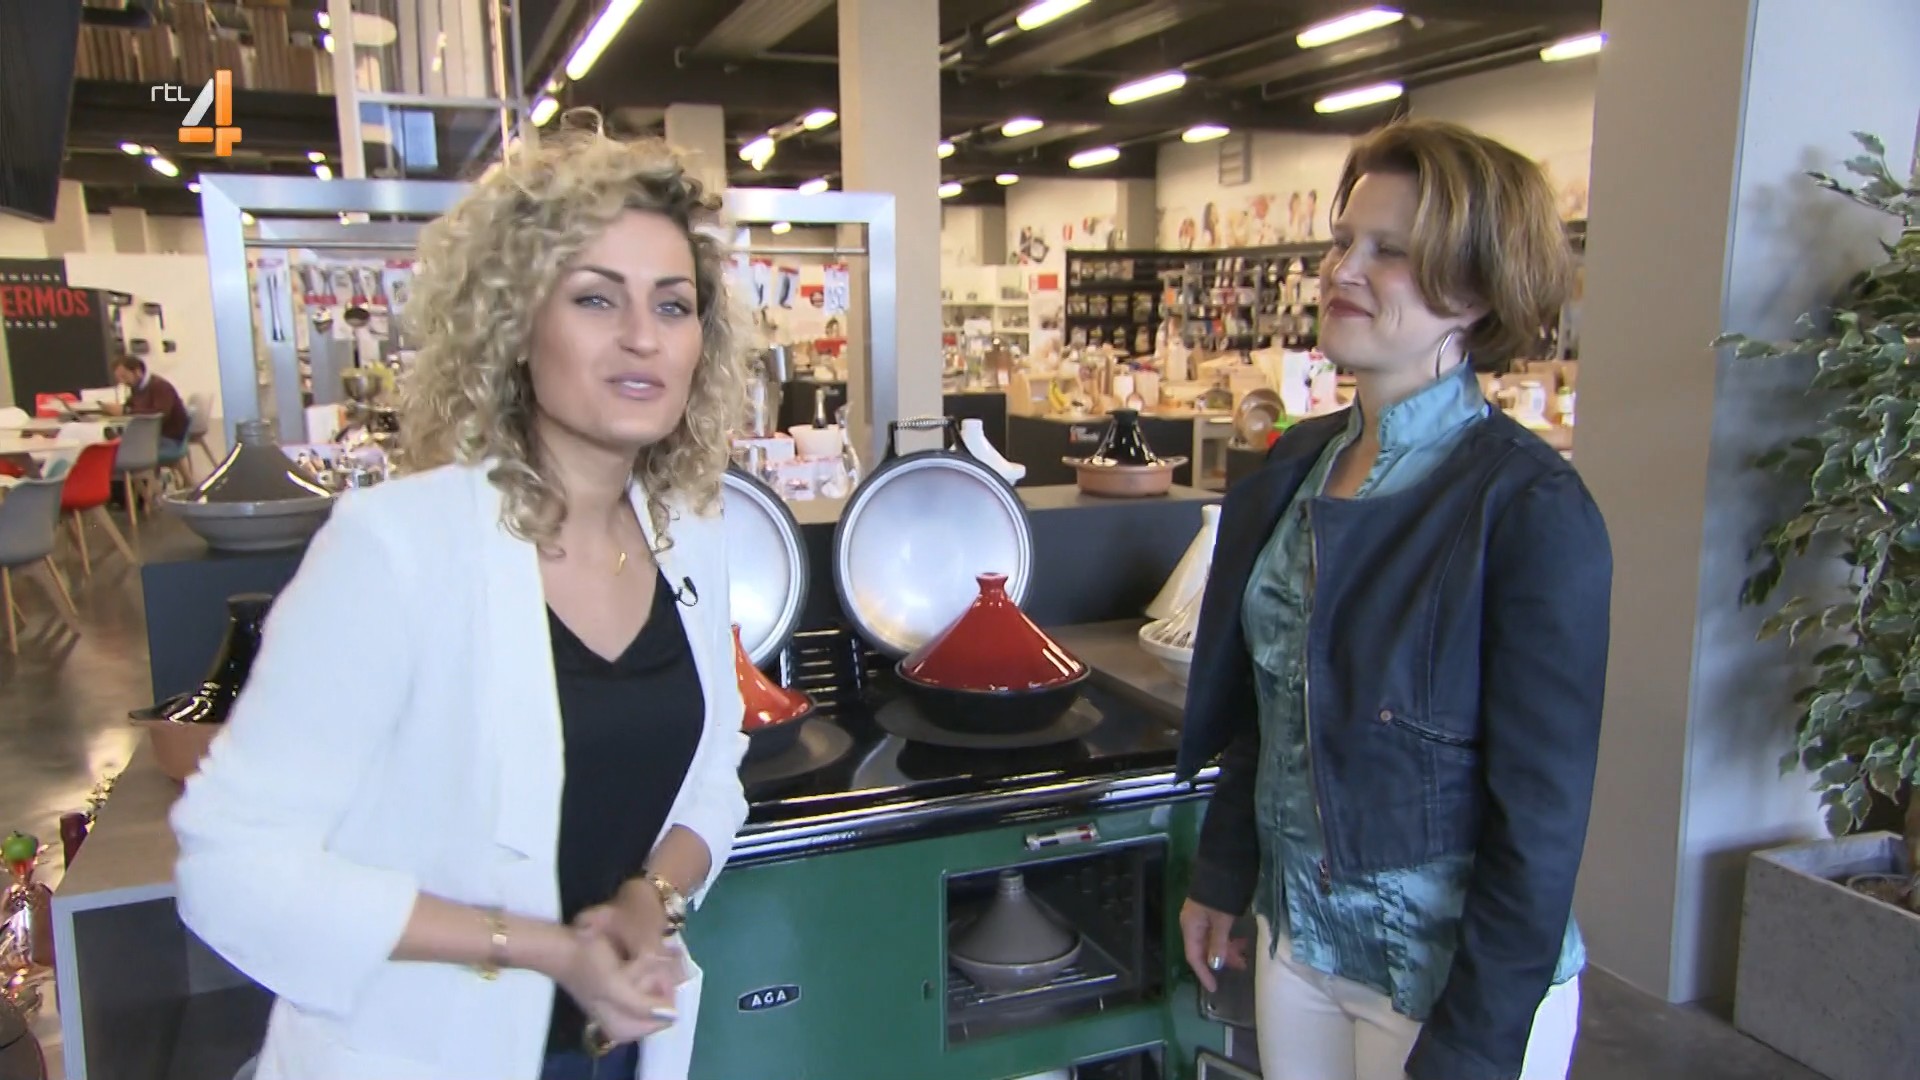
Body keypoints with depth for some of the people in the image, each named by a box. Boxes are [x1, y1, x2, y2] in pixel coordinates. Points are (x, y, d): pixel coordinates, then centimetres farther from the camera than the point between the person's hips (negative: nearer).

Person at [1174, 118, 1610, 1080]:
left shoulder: (1531, 511, -20)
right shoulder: (1298, 464, -1)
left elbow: (1539, 819, -18)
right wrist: (1219, 879, 13)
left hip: (1453, 971, -6)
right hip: (1295, 931, 6)